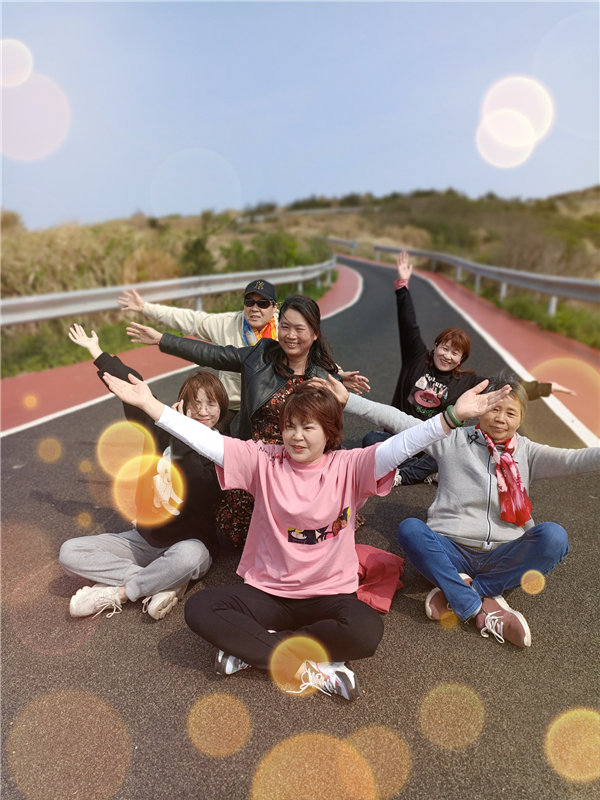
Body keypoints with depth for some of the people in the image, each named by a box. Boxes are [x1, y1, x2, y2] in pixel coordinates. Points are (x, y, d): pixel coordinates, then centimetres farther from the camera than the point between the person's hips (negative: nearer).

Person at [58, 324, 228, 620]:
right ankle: (165, 582, -17)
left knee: (188, 557, -41)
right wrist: (96, 351, 16)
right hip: (145, 538, 5)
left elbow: (200, 493, -26)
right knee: (70, 552, -11)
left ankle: (116, 593, -15)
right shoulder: (164, 431, 1)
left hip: (191, 542, -4)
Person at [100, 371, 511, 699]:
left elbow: (401, 445, -21)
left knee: (367, 631, -31)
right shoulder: (263, 460, -4)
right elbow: (207, 440, -12)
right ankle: (311, 669, -17)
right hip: (266, 591, 2)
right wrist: (149, 403, -20)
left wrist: (452, 416, -35)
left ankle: (250, 648, -13)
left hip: (329, 594, -1)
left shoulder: (348, 467, -8)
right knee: (199, 608, -21)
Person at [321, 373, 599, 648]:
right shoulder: (453, 441, 5)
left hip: (503, 557, 2)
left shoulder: (526, 452, 11)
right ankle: (479, 610, -26)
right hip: (451, 552, -1)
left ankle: (455, 591, -21)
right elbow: (400, 422, -3)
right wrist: (347, 399, -11)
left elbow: (572, 460, -6)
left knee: (553, 535, -25)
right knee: (409, 529, -29)